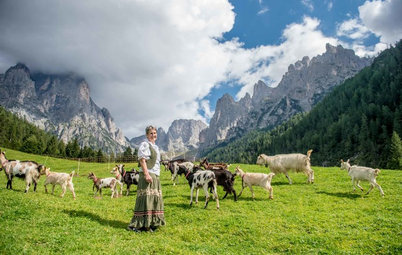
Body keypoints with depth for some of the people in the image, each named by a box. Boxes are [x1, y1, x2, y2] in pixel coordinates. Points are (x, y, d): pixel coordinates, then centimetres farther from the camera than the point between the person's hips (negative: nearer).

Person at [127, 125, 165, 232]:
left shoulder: (155, 146, 21)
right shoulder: (144, 145, -6)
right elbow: (142, 160, -16)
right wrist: (146, 174, -23)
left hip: (155, 176, 9)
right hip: (147, 175, -9)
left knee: (155, 199, 10)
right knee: (146, 198, -11)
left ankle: (151, 223, 19)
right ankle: (135, 225, -5)